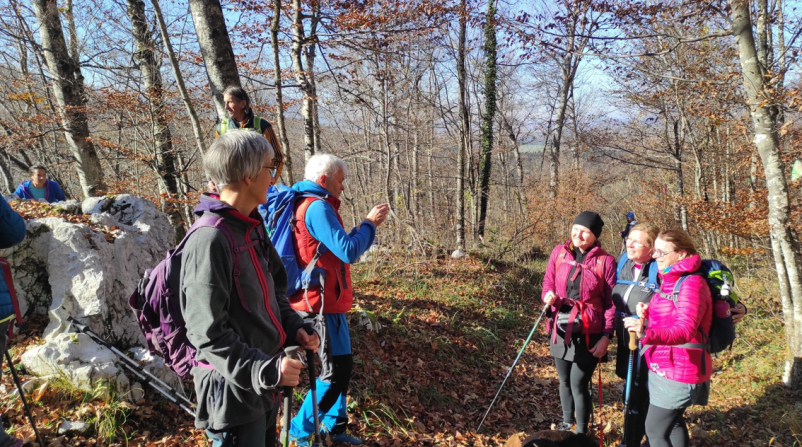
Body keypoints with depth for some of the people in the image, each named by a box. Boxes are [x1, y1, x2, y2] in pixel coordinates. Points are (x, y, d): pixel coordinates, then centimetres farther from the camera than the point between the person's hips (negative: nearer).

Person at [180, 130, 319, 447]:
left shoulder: (252, 228, 7)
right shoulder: (210, 240, -23)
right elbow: (209, 335, -24)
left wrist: (294, 329, 2)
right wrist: (266, 371, -29)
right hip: (233, 391, -9)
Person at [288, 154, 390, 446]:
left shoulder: (308, 205, 15)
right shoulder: (317, 207, -18)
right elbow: (348, 251, -23)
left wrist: (367, 225, 11)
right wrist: (370, 224, -10)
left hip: (321, 301, 10)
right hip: (323, 303, -10)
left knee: (341, 366, 17)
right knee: (336, 370, -3)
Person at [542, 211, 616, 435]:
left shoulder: (606, 261, -9)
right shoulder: (559, 252, 0)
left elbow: (611, 301, -7)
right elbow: (548, 281, 9)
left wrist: (606, 336, -11)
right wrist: (548, 295, -14)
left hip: (588, 334, -4)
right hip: (561, 329, 4)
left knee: (578, 384, -2)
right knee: (564, 380, 18)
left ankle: (581, 433, 19)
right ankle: (567, 423, 40)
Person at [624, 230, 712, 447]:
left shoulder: (691, 283, -19)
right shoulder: (669, 280, 12)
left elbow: (684, 330, -30)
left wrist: (647, 333, -46)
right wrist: (646, 314, 0)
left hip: (680, 370, -10)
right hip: (663, 367, 10)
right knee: (672, 421, 21)